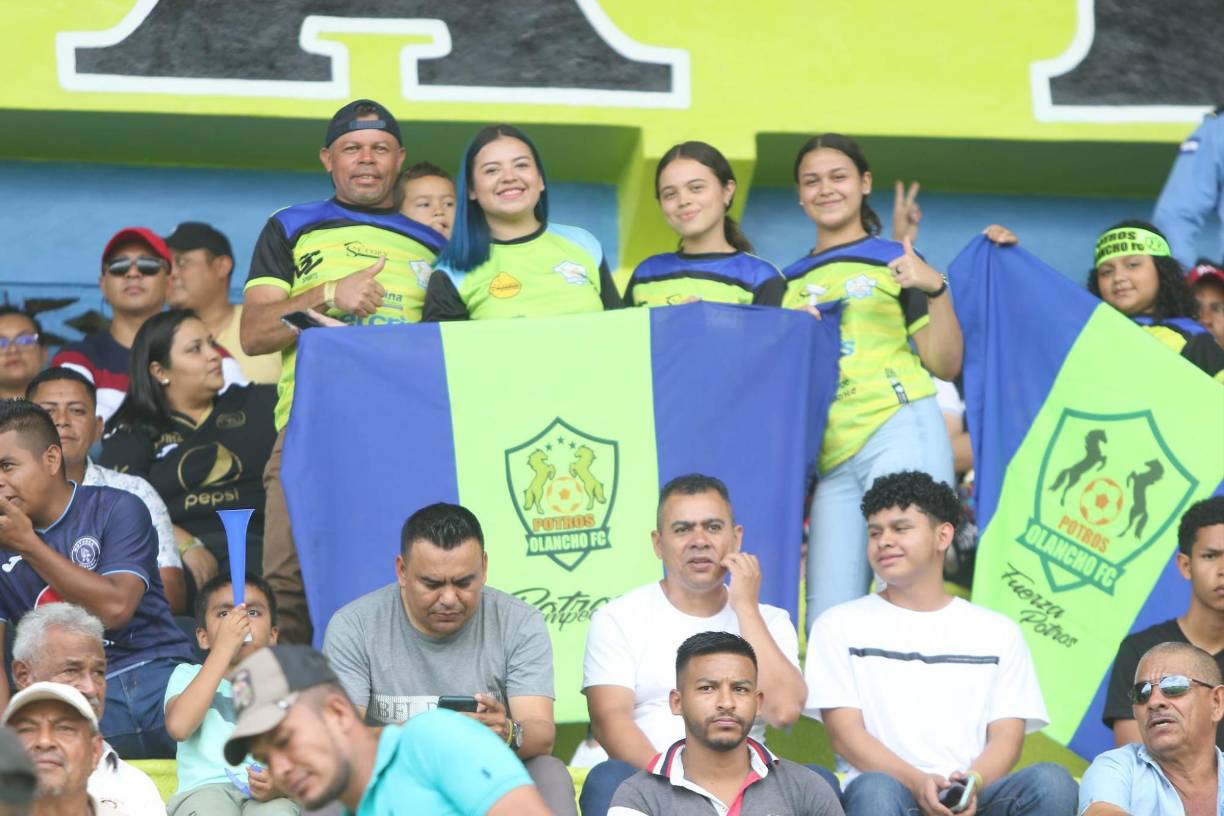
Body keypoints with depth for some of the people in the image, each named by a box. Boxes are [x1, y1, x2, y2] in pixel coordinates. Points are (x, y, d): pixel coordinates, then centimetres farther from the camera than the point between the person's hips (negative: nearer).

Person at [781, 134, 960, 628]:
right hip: (831, 453, 5)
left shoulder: (894, 261, 8)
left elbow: (946, 365, 2)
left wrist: (936, 290, -12)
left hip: (900, 432, -5)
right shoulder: (790, 283, 20)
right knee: (826, 620, -1)